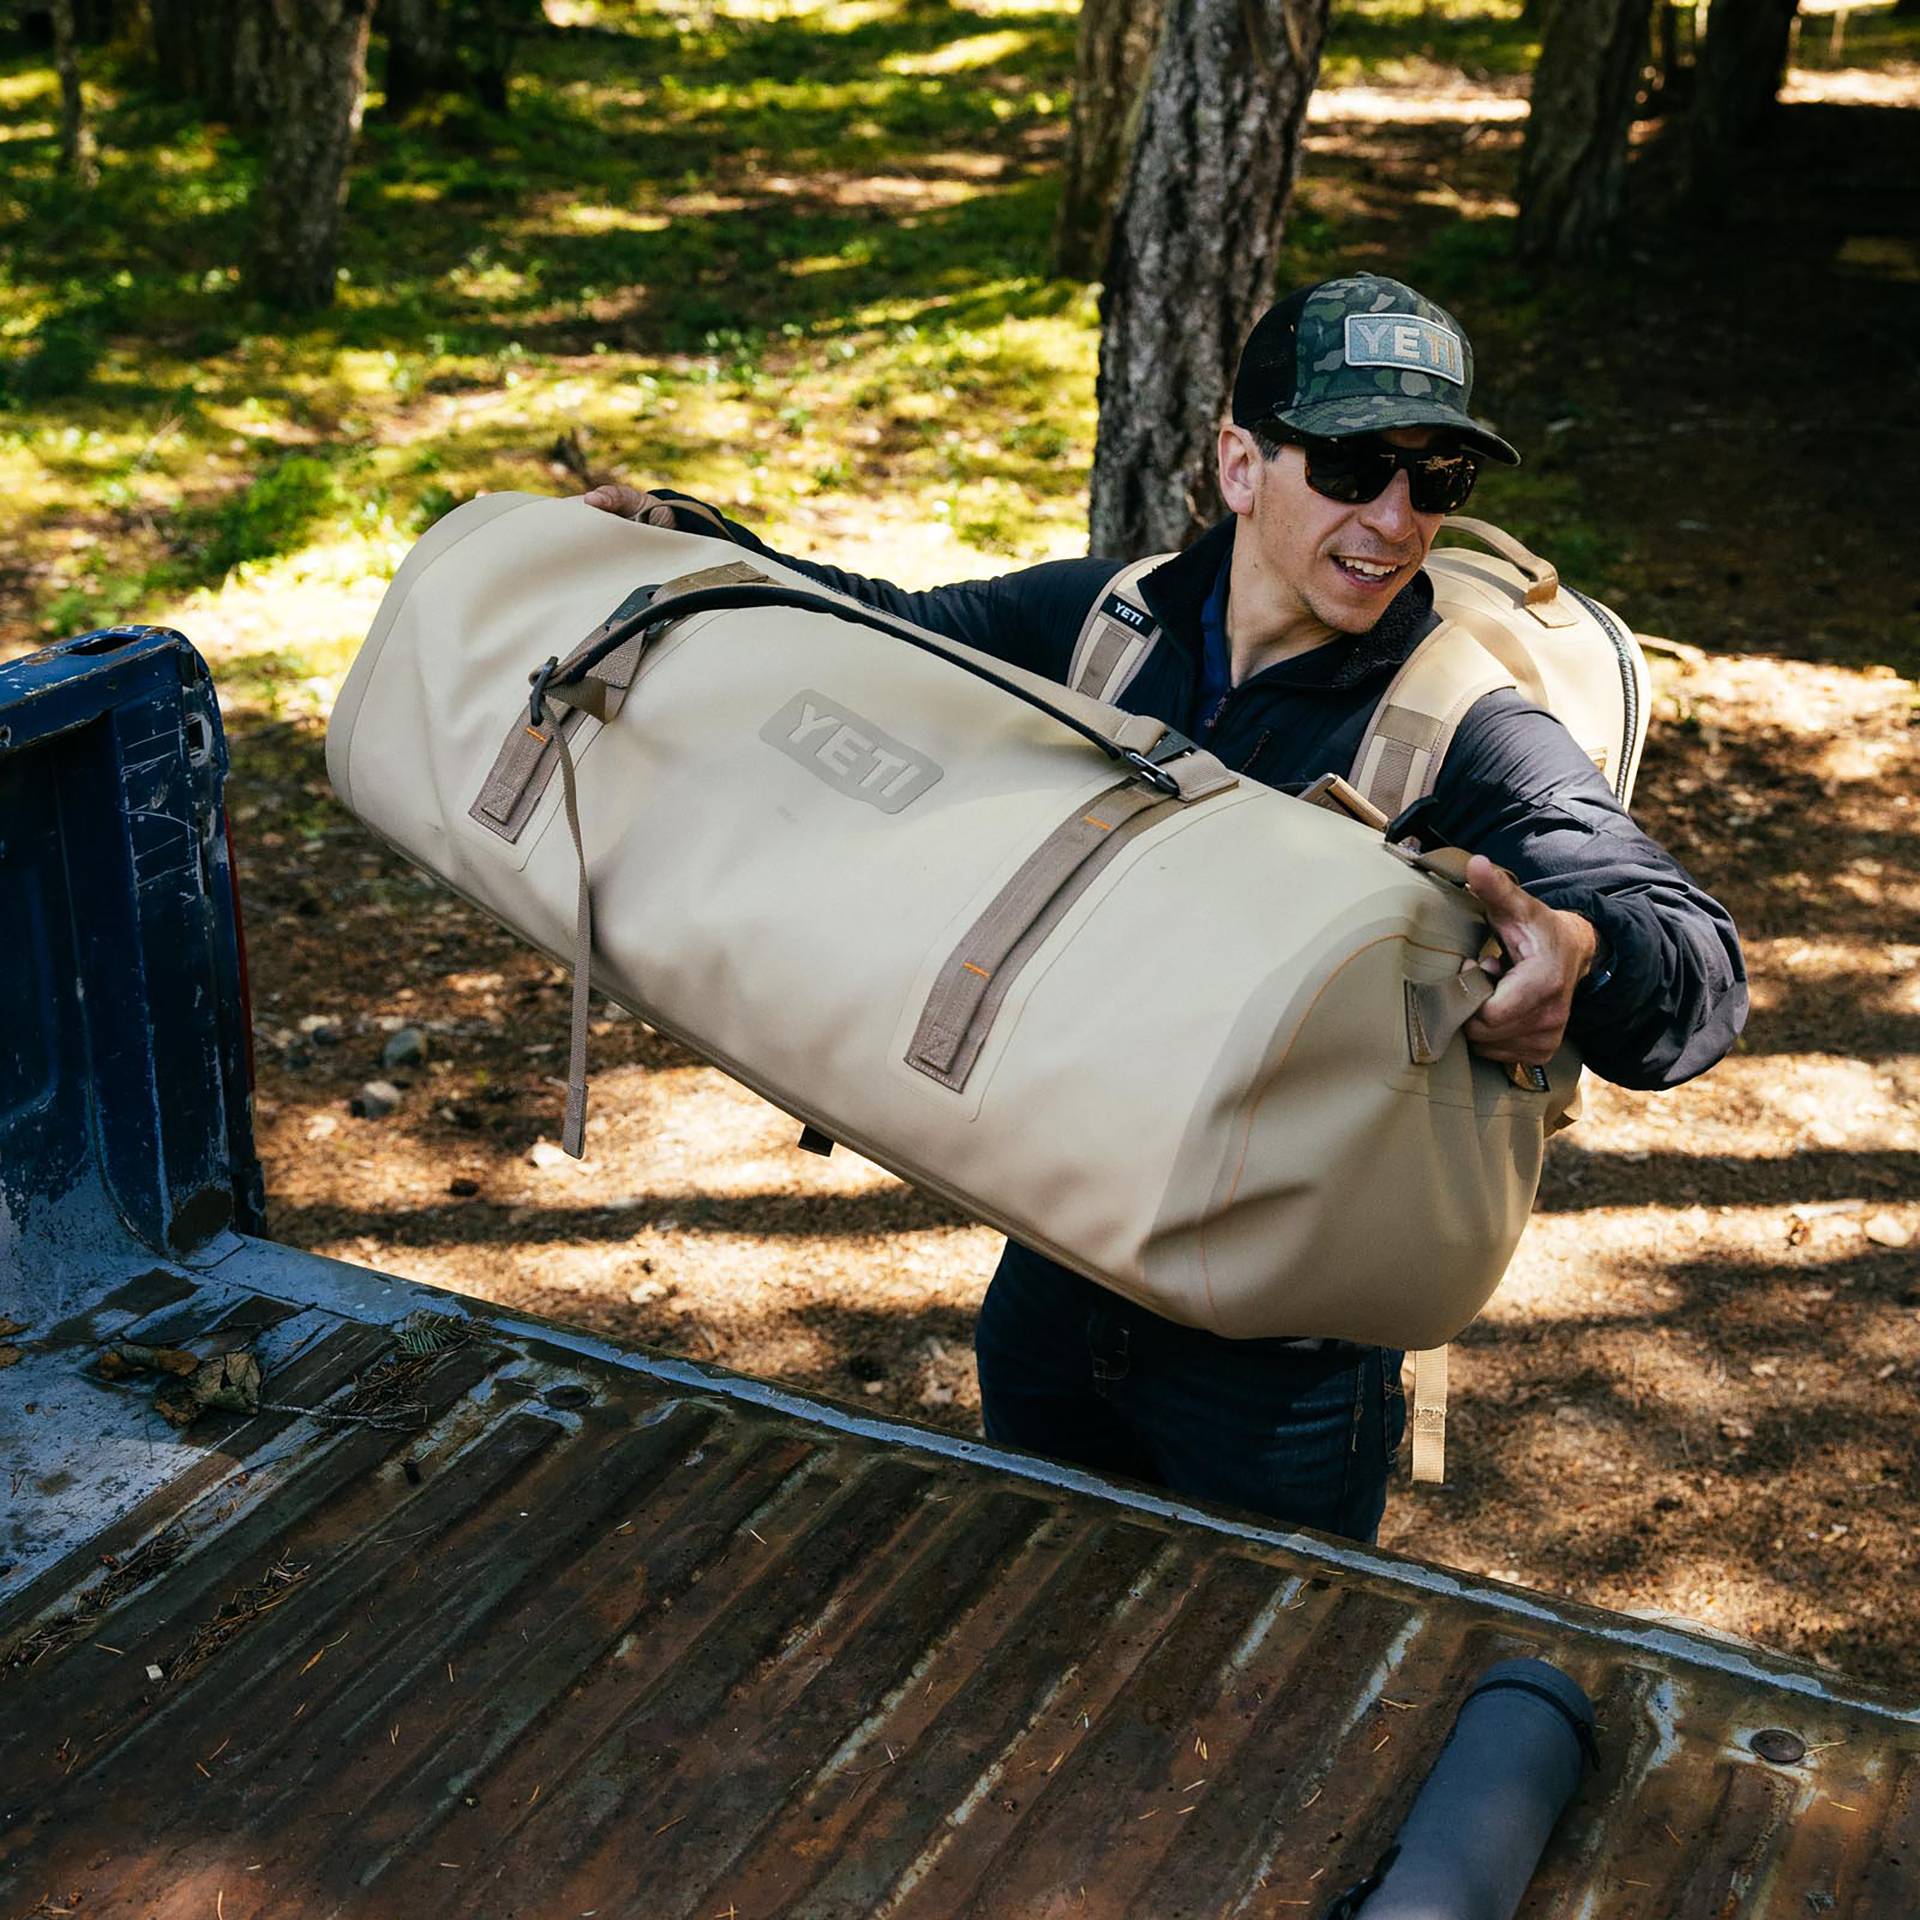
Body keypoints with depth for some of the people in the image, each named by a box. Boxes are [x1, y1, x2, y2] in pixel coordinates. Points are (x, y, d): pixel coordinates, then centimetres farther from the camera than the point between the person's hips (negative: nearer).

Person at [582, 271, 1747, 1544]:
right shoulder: (1097, 623, -3)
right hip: (1052, 1294, 5)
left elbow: (1702, 967, -26)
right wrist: (678, 541, -1)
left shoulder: (1468, 738, -17)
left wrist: (1580, 957, -49)